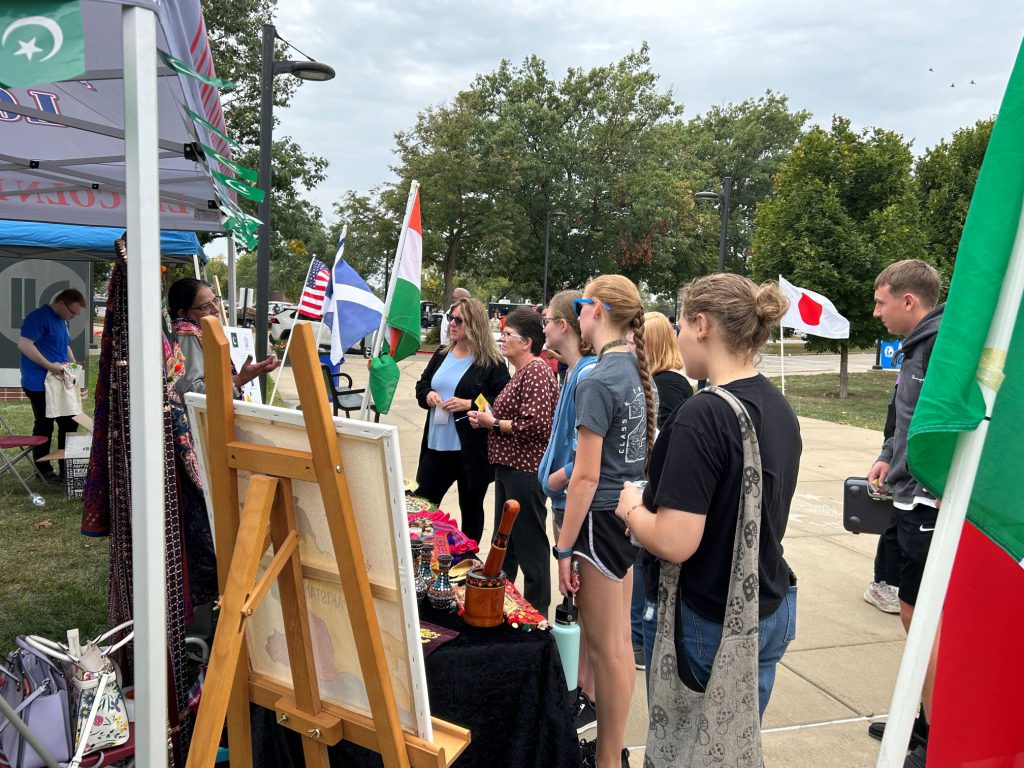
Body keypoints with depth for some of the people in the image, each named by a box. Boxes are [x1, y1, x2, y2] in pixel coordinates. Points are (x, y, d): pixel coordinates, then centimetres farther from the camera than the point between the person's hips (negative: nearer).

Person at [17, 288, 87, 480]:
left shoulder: (62, 321, 15)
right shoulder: (39, 317, -14)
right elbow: (23, 344, -23)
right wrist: (49, 365, -23)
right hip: (40, 384, -9)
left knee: (69, 423, 10)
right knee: (44, 426, 0)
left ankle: (67, 468, 20)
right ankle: (43, 470, 12)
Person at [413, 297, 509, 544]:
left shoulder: (491, 362, -10)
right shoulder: (441, 354, 10)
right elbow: (421, 385, 19)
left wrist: (470, 404, -22)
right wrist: (427, 395, -4)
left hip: (471, 450, -5)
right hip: (437, 445, 6)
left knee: (471, 508, 13)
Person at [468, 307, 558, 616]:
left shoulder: (536, 371, -16)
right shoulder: (522, 371, 16)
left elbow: (536, 425, -25)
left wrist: (494, 423, -15)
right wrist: (487, 418, 8)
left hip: (525, 470, -11)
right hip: (509, 466, 11)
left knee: (530, 545, 0)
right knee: (503, 540, 19)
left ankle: (537, 614, 12)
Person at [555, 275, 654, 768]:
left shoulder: (597, 382, -19)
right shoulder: (633, 370, 7)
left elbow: (587, 477, -20)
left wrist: (564, 548, -14)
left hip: (603, 520, -9)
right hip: (629, 511, 9)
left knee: (606, 649, 5)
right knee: (618, 641, 19)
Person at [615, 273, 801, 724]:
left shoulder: (703, 416, -23)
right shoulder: (779, 408, 3)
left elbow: (674, 544, -27)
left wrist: (632, 506, -8)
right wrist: (656, 499, 11)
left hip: (708, 626, -7)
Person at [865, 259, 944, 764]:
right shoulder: (919, 345, 13)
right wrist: (889, 457, 11)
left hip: (933, 507, -10)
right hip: (913, 502, 10)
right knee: (915, 615, 17)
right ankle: (928, 723, 31)